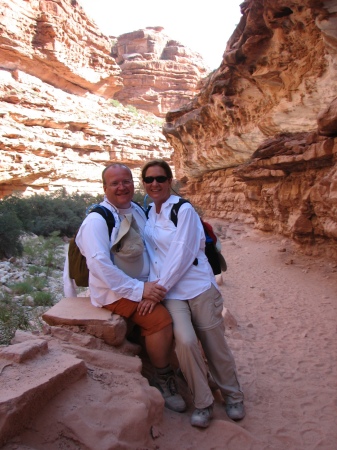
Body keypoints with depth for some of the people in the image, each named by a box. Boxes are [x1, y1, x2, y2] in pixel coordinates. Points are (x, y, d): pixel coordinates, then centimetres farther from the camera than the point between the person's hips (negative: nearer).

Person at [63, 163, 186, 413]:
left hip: (144, 283, 7)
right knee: (161, 319, -24)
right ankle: (163, 380, 0)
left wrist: (155, 284, -10)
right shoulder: (97, 219, -14)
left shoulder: (139, 211, 8)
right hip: (114, 290, -7)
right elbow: (99, 264, -24)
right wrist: (139, 290, -25)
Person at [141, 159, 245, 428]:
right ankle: (203, 403, 7)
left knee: (215, 344, 5)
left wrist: (158, 288, -15)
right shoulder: (147, 214, 11)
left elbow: (182, 255, -15)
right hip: (169, 292, 4)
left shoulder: (184, 210, -8)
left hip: (199, 285, -3)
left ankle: (233, 396, 33)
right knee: (185, 341, -16)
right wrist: (153, 287, 1)